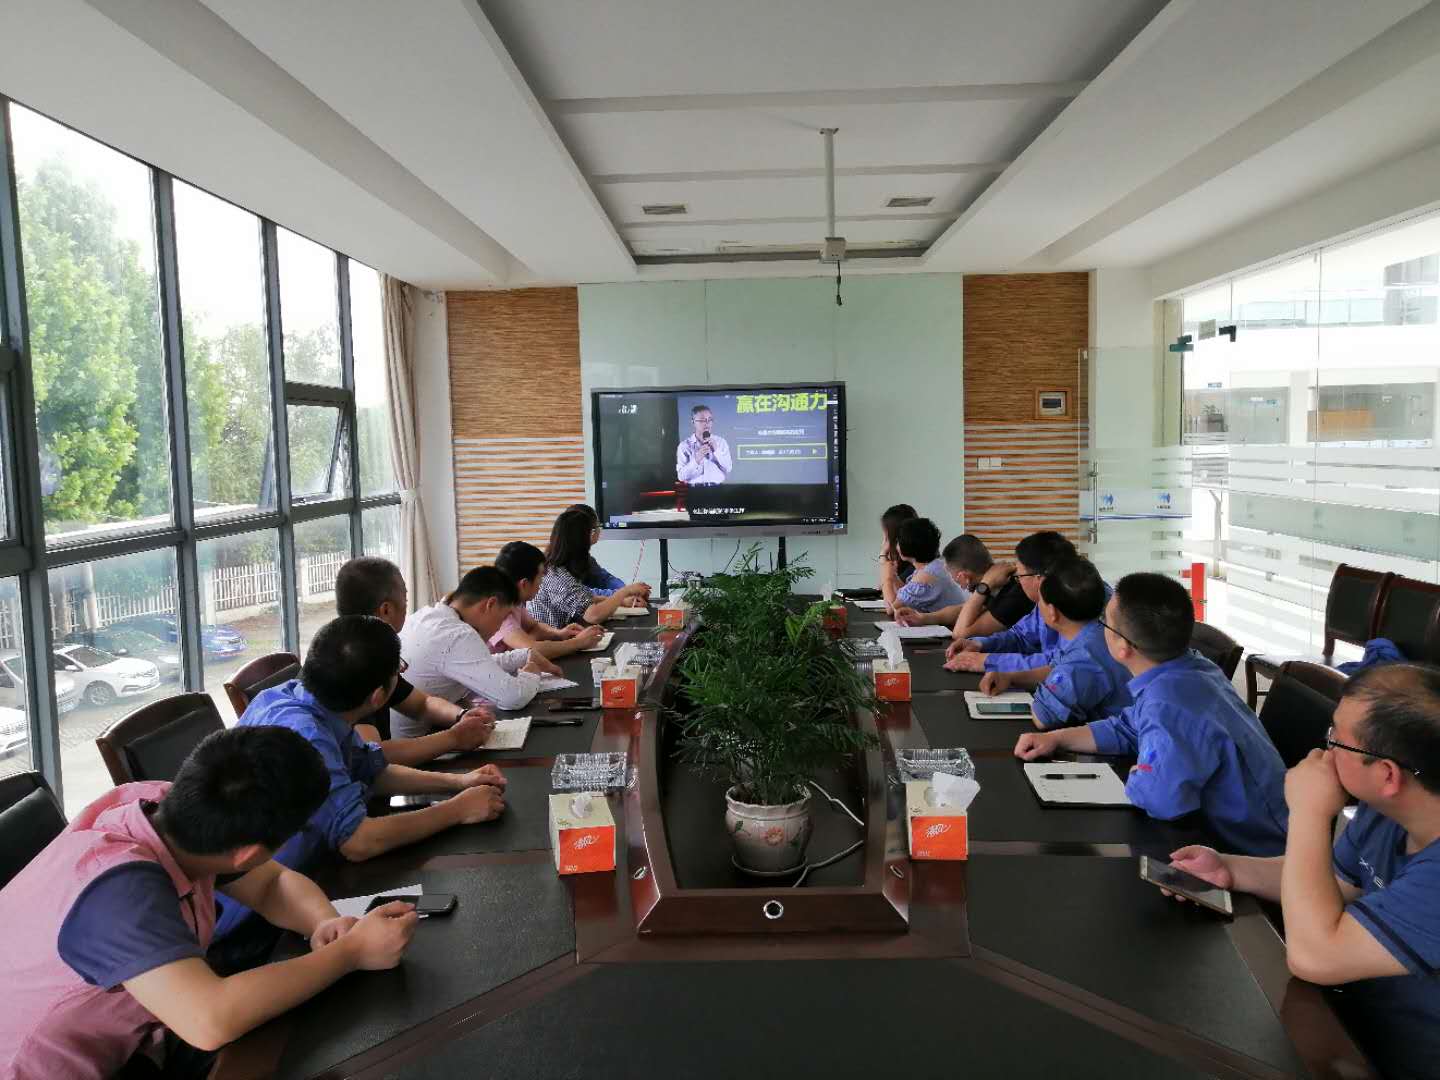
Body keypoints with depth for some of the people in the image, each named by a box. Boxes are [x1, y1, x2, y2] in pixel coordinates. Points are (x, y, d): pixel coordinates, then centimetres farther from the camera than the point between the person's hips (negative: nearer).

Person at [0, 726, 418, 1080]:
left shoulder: (162, 806, -13)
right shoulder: (119, 888, -34)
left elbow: (273, 885, 1)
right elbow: (211, 1021, -45)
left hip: (130, 1044, 7)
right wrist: (350, 951, -33)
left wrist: (327, 922, -20)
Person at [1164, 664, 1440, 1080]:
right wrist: (1229, 869, -4)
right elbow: (1338, 880, 11)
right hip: (1354, 1005, 7)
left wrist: (1310, 812, -28)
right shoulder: (1387, 807, -6)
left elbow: (1313, 955, -35)